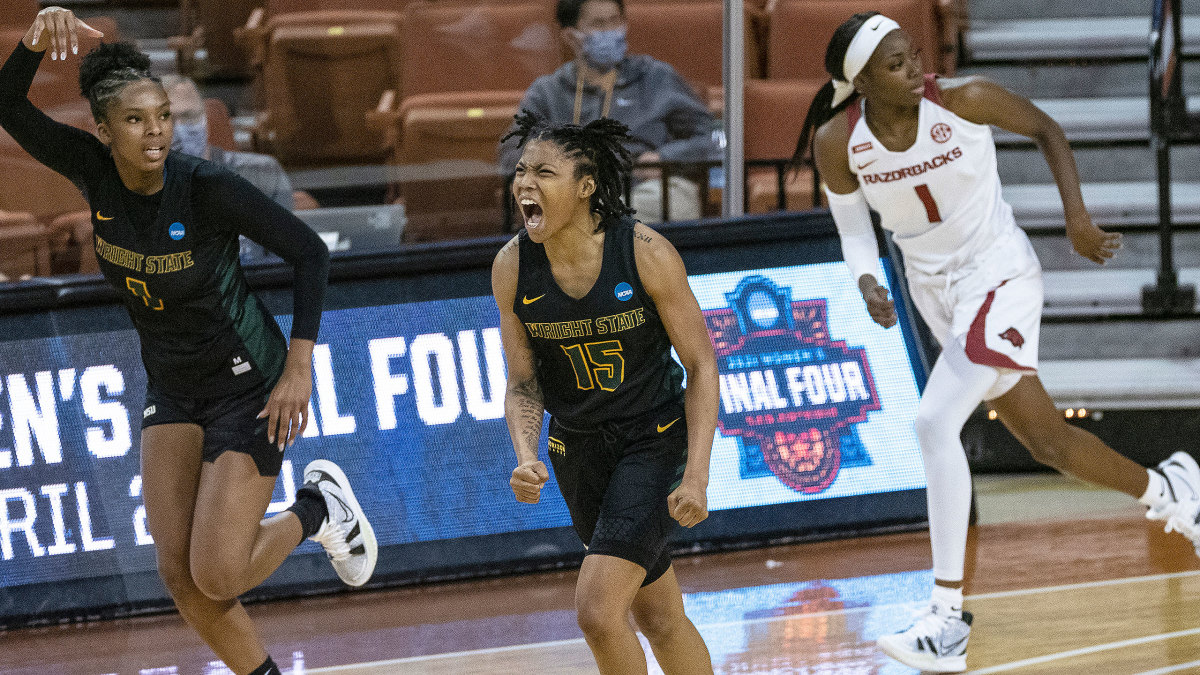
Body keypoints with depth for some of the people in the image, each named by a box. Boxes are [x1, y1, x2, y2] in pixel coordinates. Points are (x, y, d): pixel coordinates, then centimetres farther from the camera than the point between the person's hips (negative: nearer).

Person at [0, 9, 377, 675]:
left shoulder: (205, 186, -23)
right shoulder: (94, 171, -10)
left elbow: (309, 252, -17)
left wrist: (299, 369, -22)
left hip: (246, 385, -5)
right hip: (171, 389, 5)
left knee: (216, 576, -11)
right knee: (179, 574, -4)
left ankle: (318, 508, 16)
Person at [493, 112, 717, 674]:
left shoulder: (646, 255, -21)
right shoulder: (512, 267, -10)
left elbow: (701, 365, -13)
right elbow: (523, 384, 0)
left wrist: (696, 477, -20)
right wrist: (525, 459, -19)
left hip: (654, 437, -4)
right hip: (577, 447, 5)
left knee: (598, 610, -19)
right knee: (657, 617, 17)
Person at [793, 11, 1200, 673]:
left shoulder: (963, 100, -19)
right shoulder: (837, 144, -11)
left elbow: (1046, 129, -2)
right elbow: (854, 228, 3)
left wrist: (1076, 217, -8)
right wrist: (868, 284, -17)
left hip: (999, 272, -5)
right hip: (934, 290, 5)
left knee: (934, 422, -21)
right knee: (1046, 439, 13)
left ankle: (948, 618, -20)